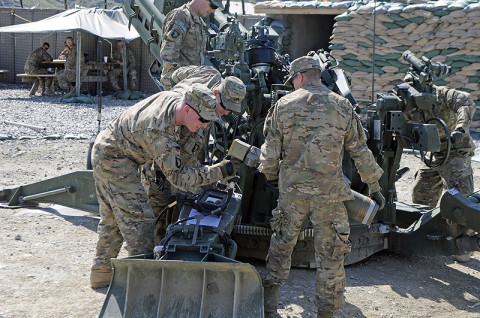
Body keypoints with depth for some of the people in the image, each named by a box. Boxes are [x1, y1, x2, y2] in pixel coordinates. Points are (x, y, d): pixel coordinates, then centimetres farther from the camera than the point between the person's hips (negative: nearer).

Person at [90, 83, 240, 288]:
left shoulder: (172, 98, -9)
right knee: (138, 218, -10)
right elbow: (177, 177, -29)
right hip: (115, 162, -10)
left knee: (112, 217, 19)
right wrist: (219, 171, -31)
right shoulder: (161, 132, -34)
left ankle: (101, 271, 29)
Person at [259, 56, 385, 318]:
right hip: (329, 192, -1)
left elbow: (270, 151, 1)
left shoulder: (283, 105, 0)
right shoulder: (342, 107, 0)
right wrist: (374, 187, 12)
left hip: (291, 189, 2)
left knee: (281, 246, 18)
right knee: (330, 254, 8)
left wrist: (270, 175, 21)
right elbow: (361, 152, 2)